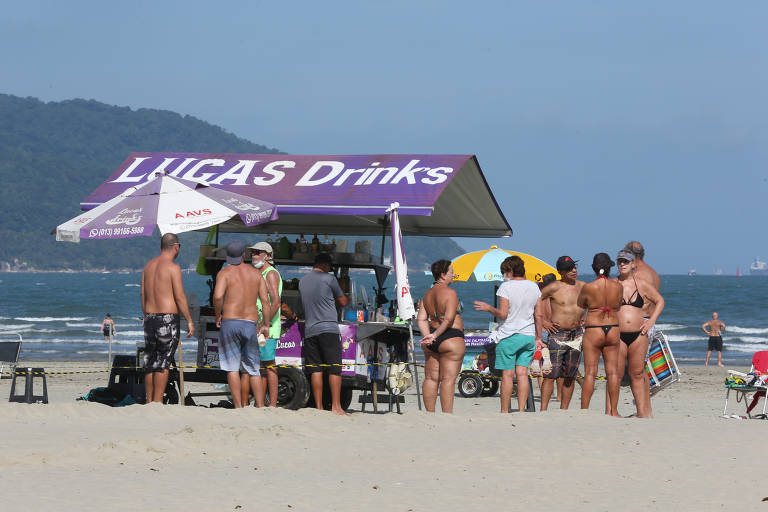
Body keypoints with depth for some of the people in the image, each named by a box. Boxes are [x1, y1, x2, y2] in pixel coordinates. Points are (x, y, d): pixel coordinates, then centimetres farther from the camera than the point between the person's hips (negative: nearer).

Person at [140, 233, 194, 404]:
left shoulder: (149, 265, 11)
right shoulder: (173, 267, -10)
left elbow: (143, 295, 14)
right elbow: (180, 297, -12)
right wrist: (189, 321, -6)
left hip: (150, 318, 6)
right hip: (168, 318, -6)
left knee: (150, 363, 10)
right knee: (163, 363, -5)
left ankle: (149, 401, 12)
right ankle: (157, 401, -7)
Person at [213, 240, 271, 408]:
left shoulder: (225, 273, -1)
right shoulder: (256, 273, 11)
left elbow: (218, 296, -18)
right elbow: (266, 301, 5)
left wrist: (218, 315, -3)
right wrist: (265, 324, 13)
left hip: (229, 323, -3)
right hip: (251, 324, 3)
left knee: (232, 368, -1)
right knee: (253, 369, 10)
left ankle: (238, 407, -6)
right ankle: (260, 406, 4)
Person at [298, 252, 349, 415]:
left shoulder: (302, 281, 14)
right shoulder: (329, 279, -2)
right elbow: (343, 302, 6)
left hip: (310, 330, 5)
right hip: (328, 328, -5)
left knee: (315, 370, 4)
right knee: (334, 369, -4)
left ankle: (319, 407, 1)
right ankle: (336, 406, -10)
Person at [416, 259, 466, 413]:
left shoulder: (427, 294, 13)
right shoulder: (450, 292, -11)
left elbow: (421, 319, 6)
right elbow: (449, 318, -20)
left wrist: (427, 336, -4)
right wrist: (435, 335, -15)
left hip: (432, 343, 8)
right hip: (450, 338, -8)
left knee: (431, 378, 9)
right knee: (448, 379, -8)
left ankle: (429, 413, 11)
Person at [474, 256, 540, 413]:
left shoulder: (506, 287, -10)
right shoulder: (534, 287, 7)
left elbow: (502, 314, -16)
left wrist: (488, 308, 2)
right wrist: (537, 338, 19)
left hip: (509, 335, -5)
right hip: (528, 335, 5)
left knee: (507, 374, -1)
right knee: (522, 373, 5)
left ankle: (504, 411, 2)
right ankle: (521, 409, 1)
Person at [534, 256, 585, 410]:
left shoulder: (583, 287, 7)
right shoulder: (554, 287, -7)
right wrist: (542, 320, -4)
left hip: (576, 334, 5)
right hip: (557, 334, -5)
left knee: (570, 376, 6)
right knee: (551, 374, -10)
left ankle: (564, 410, 13)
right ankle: (543, 410, -10)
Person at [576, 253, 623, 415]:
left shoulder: (588, 288, -12)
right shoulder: (618, 287, -3)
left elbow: (580, 304, 6)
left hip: (593, 331, -3)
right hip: (613, 330, 3)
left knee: (590, 372, 0)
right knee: (612, 371, 7)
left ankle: (584, 410, 1)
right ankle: (613, 411, 9)